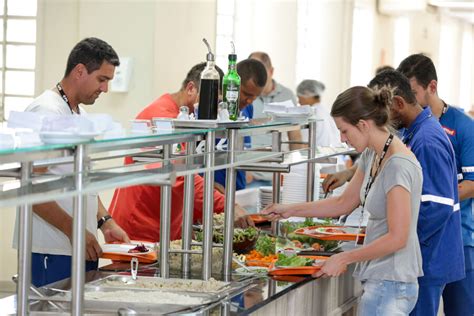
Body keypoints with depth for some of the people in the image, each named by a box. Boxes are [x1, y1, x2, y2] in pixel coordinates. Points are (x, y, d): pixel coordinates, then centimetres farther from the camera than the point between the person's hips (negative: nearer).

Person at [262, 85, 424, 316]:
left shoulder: (399, 165, -20)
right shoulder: (371, 155, 9)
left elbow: (397, 238, -22)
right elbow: (344, 203, 21)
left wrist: (344, 259, -14)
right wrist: (290, 210, 18)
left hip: (390, 284, -9)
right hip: (379, 279, 9)